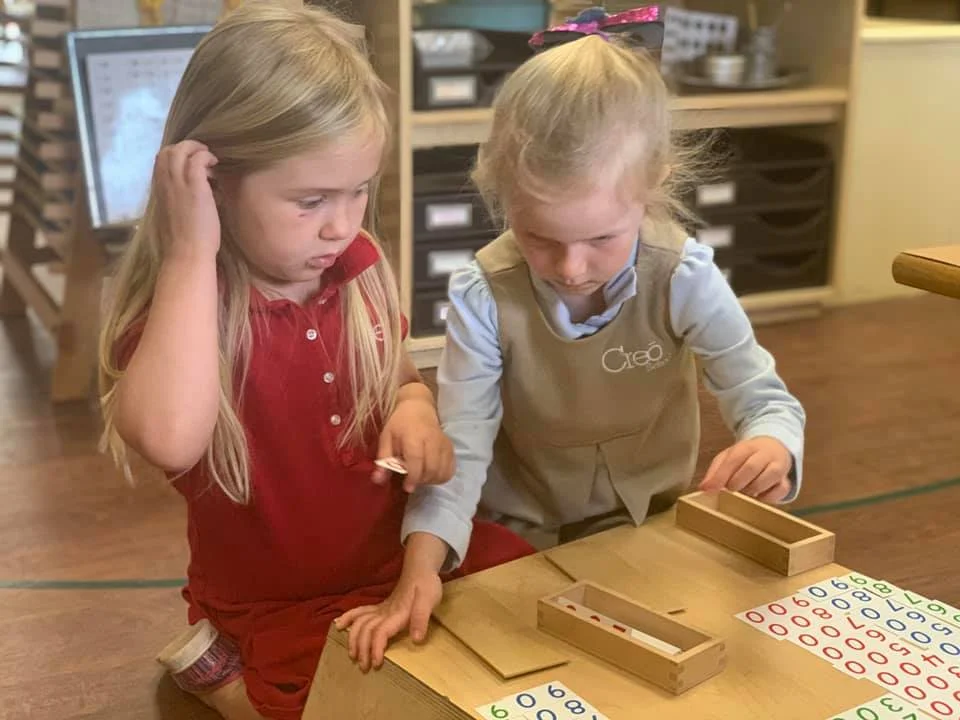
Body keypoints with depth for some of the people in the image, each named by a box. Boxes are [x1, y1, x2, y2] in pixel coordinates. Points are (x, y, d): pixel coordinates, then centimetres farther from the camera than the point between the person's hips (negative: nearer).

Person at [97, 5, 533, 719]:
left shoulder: (359, 269, -5)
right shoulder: (181, 303, -21)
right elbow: (170, 439, -44)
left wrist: (417, 412, -11)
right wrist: (192, 252, -35)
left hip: (404, 554, 6)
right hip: (281, 611, -5)